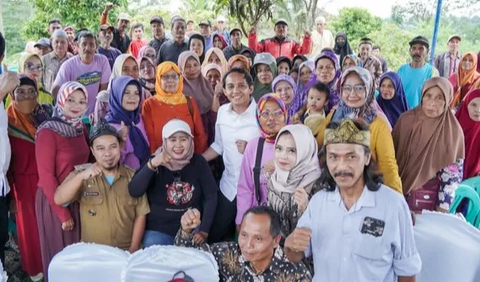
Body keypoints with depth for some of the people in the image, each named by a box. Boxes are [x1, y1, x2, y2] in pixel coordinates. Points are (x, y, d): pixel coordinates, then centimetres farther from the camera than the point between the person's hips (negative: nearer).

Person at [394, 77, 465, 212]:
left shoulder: (454, 131, -11)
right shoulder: (406, 119, -6)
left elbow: (454, 172, -7)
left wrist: (443, 207, -9)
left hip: (430, 198, -2)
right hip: (398, 191, 2)